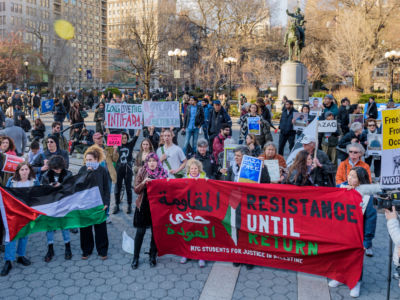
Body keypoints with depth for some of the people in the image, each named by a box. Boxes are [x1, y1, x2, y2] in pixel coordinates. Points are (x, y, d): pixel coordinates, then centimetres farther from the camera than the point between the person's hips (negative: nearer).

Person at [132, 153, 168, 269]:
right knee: (140, 232, 2)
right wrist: (143, 183, -18)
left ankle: (153, 256, 23)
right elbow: (136, 190, -1)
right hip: (143, 206, 0)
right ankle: (135, 257, 15)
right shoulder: (141, 172, 0)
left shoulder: (163, 173, 1)